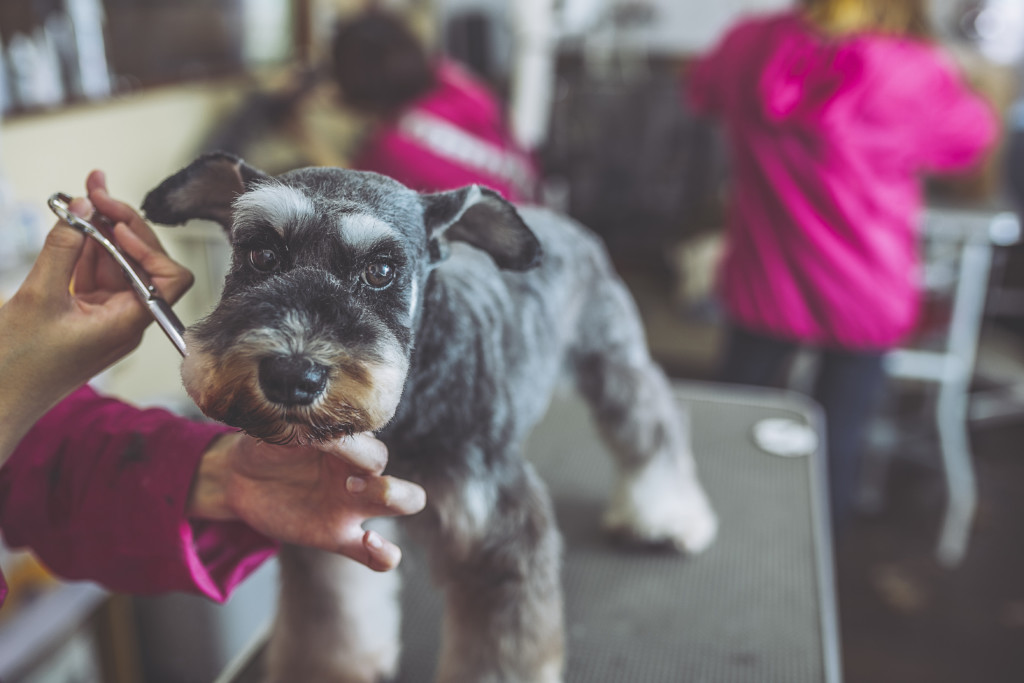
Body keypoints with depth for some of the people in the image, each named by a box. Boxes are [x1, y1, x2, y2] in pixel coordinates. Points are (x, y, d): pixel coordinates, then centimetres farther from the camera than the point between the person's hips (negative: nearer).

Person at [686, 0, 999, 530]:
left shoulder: (748, 44, -10)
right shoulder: (915, 73, -18)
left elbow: (701, 90, 14)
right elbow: (970, 138, 3)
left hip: (761, 284, 3)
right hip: (861, 298, -2)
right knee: (837, 446, 15)